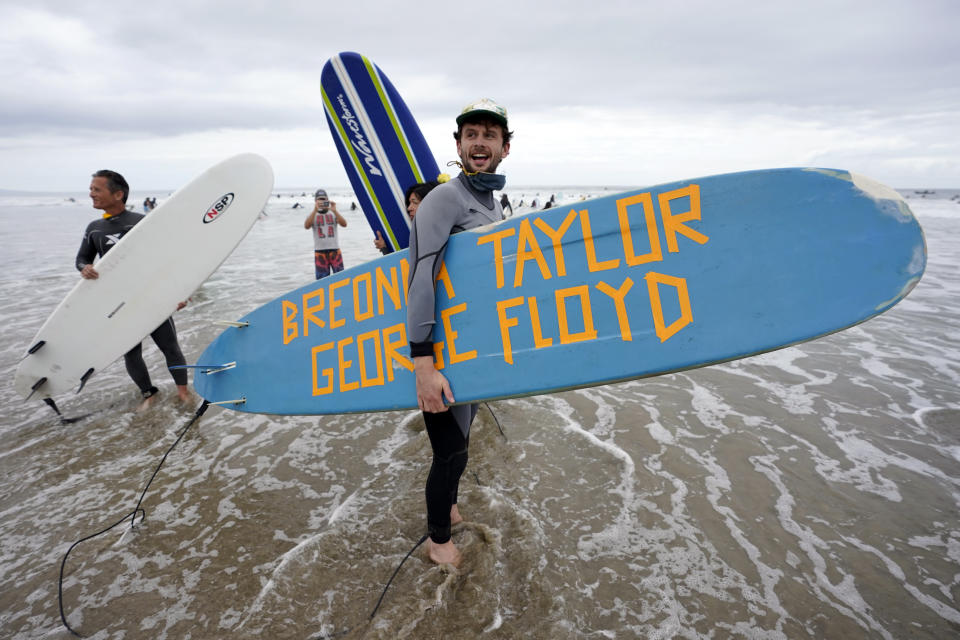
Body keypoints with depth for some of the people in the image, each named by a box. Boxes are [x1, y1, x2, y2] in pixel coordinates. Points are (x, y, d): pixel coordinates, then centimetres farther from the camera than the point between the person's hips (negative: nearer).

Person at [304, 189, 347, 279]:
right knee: (322, 279, 2)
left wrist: (334, 211, -20)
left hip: (335, 250, 0)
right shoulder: (313, 214, 7)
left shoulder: (333, 213, 9)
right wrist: (315, 210, -21)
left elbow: (344, 224, -8)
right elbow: (306, 226, -13)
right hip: (319, 251, 0)